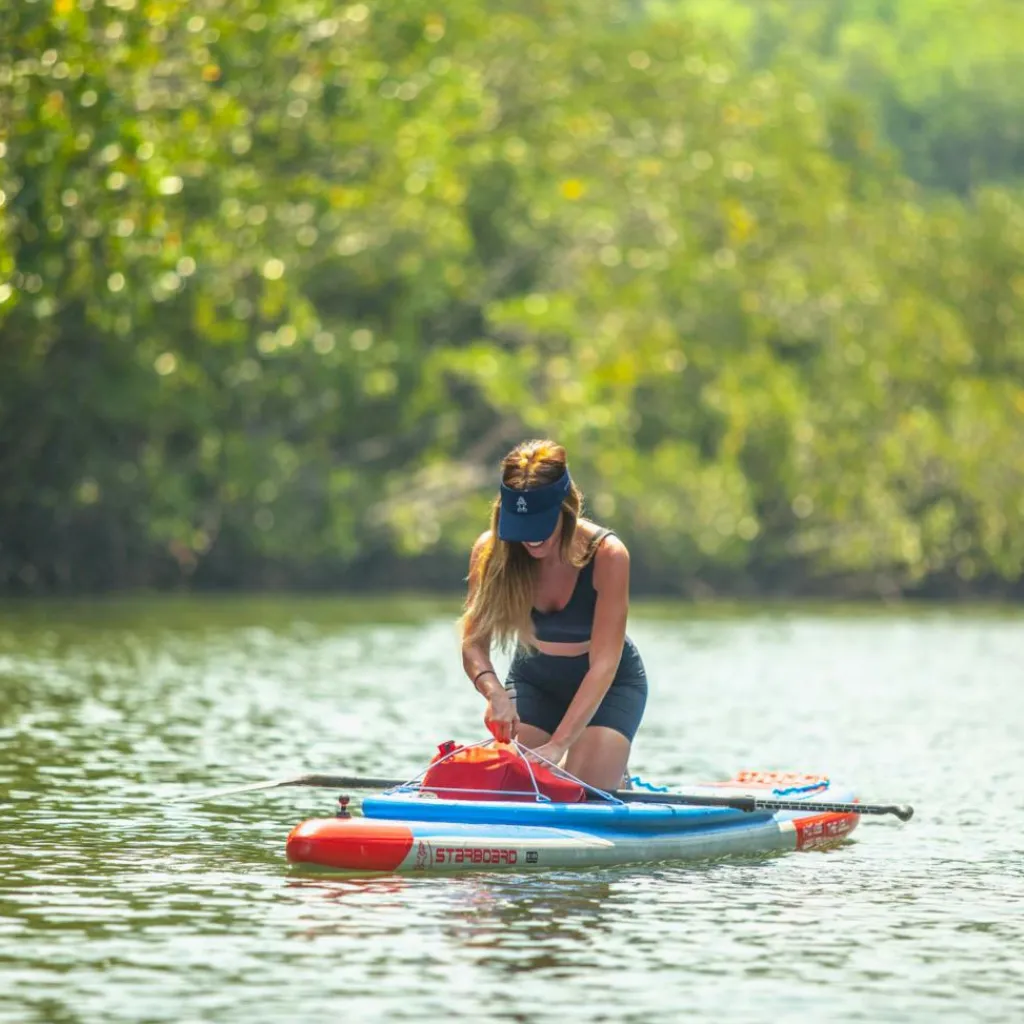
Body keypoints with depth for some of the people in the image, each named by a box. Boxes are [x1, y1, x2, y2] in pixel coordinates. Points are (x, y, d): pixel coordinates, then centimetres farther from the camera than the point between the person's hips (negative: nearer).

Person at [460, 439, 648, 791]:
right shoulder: (490, 552, -21)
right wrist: (494, 691, -48)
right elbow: (474, 644, -24)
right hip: (534, 680, 3)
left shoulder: (607, 555, -30)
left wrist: (557, 745, -44)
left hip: (609, 686, -3)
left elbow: (603, 665, -34)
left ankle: (619, 781, 17)